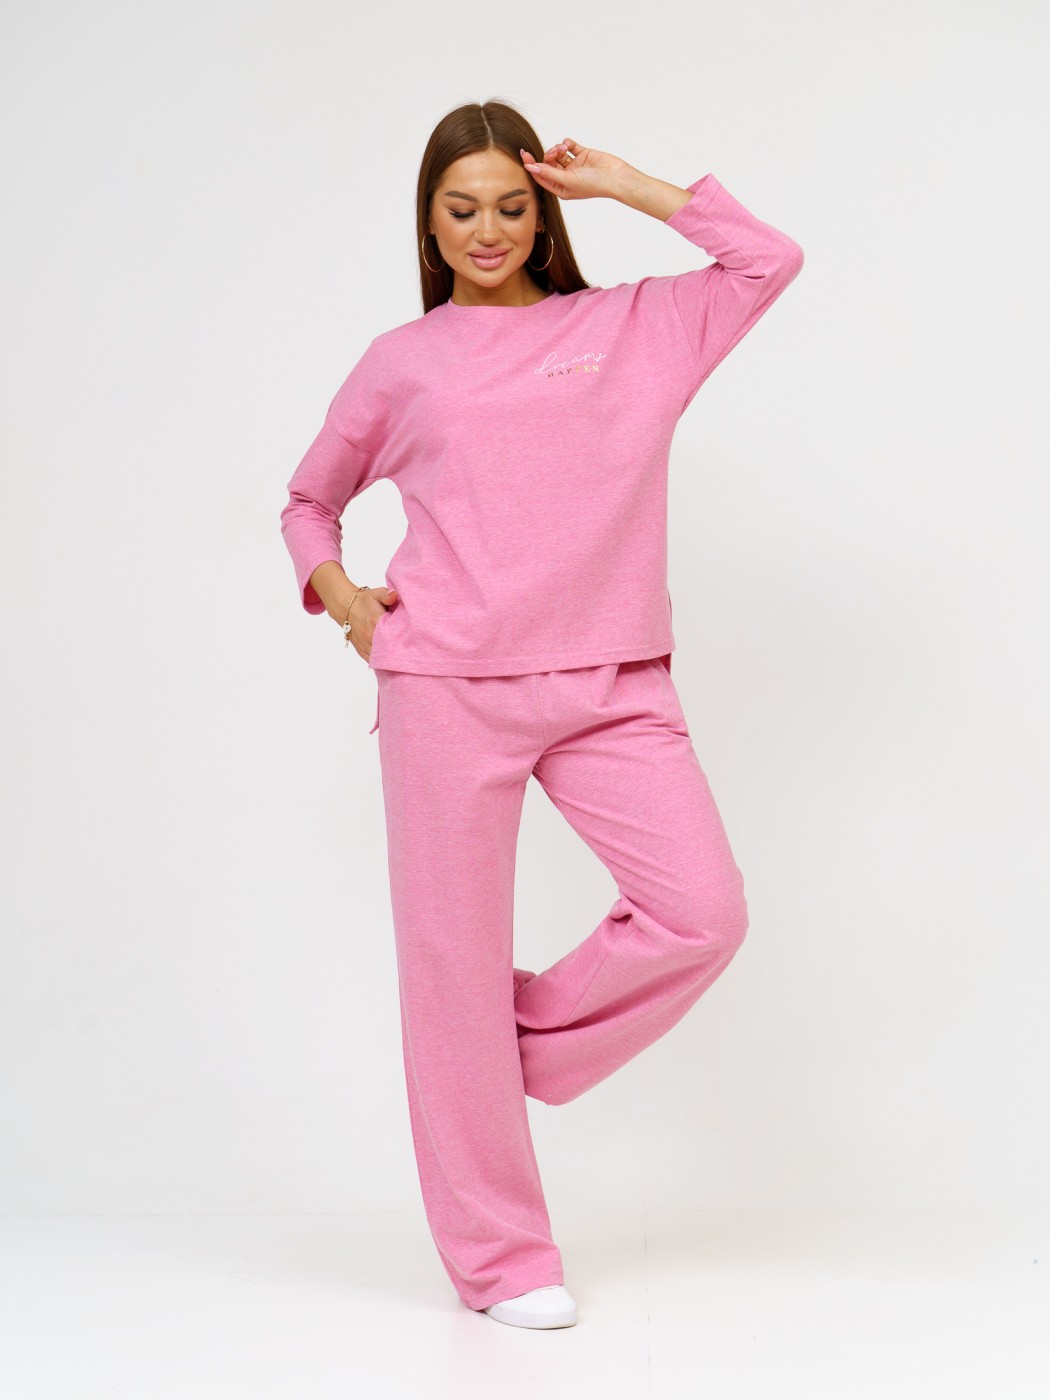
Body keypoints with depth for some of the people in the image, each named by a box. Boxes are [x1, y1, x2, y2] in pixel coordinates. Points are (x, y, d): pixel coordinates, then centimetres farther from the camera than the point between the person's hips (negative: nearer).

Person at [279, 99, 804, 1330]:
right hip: (445, 680, -1)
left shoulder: (632, 328, 14)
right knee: (455, 955, 0)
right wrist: (337, 593, 3)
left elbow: (770, 261, 7)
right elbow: (308, 502, 23)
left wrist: (625, 186, 9)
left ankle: (528, 1040, 14)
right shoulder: (401, 362, 12)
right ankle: (497, 1256, 13)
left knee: (703, 912, -13)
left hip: (611, 684, 2)